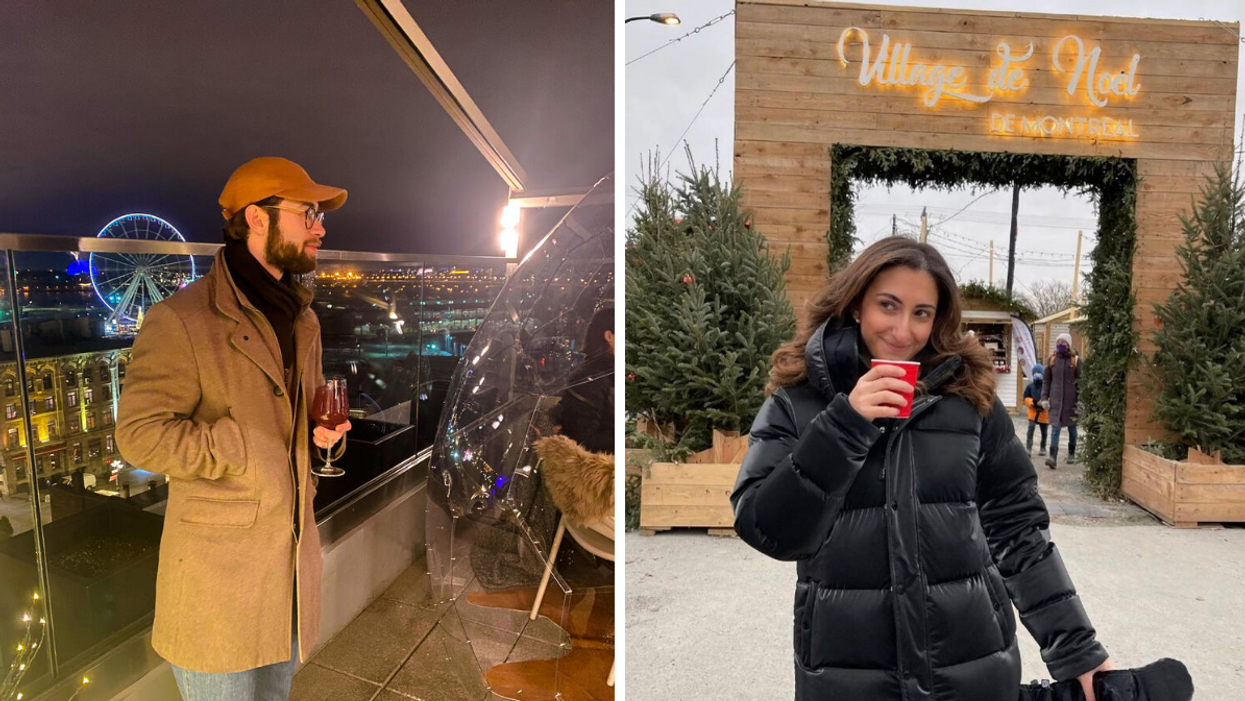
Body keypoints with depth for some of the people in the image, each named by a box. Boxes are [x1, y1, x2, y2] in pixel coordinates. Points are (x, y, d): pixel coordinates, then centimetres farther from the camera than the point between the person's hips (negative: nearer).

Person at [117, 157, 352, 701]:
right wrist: (245, 451, -20)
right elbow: (139, 433, -15)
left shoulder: (302, 319, 11)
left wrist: (324, 428, 2)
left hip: (293, 549, 7)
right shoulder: (182, 319, -14)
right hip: (218, 565, -7)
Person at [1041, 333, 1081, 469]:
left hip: (1071, 400, -1)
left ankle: (1072, 454, 28)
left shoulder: (1076, 360, 0)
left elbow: (1081, 381, -1)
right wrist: (1044, 398, 2)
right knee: (1055, 427, -7)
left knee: (1072, 427, 13)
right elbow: (1046, 380, 8)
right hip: (1055, 399, 1)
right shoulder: (1052, 359, 5)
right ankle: (1053, 456, -14)